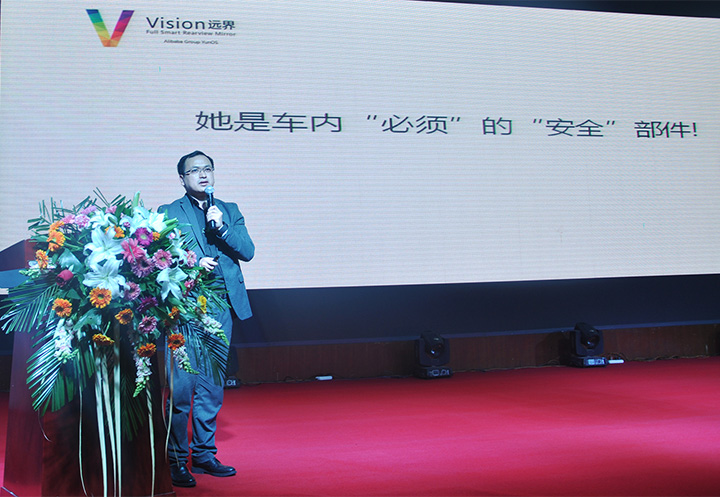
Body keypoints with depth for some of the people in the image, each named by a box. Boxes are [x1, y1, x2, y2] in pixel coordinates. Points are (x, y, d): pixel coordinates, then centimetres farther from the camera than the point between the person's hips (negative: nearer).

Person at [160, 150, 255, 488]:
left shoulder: (229, 211, 16)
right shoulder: (168, 213, 5)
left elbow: (247, 251, 5)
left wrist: (221, 226, -8)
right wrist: (192, 264, -16)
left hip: (222, 306, 4)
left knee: (212, 387, 10)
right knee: (181, 387, -6)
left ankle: (204, 454, 20)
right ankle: (176, 460, 3)